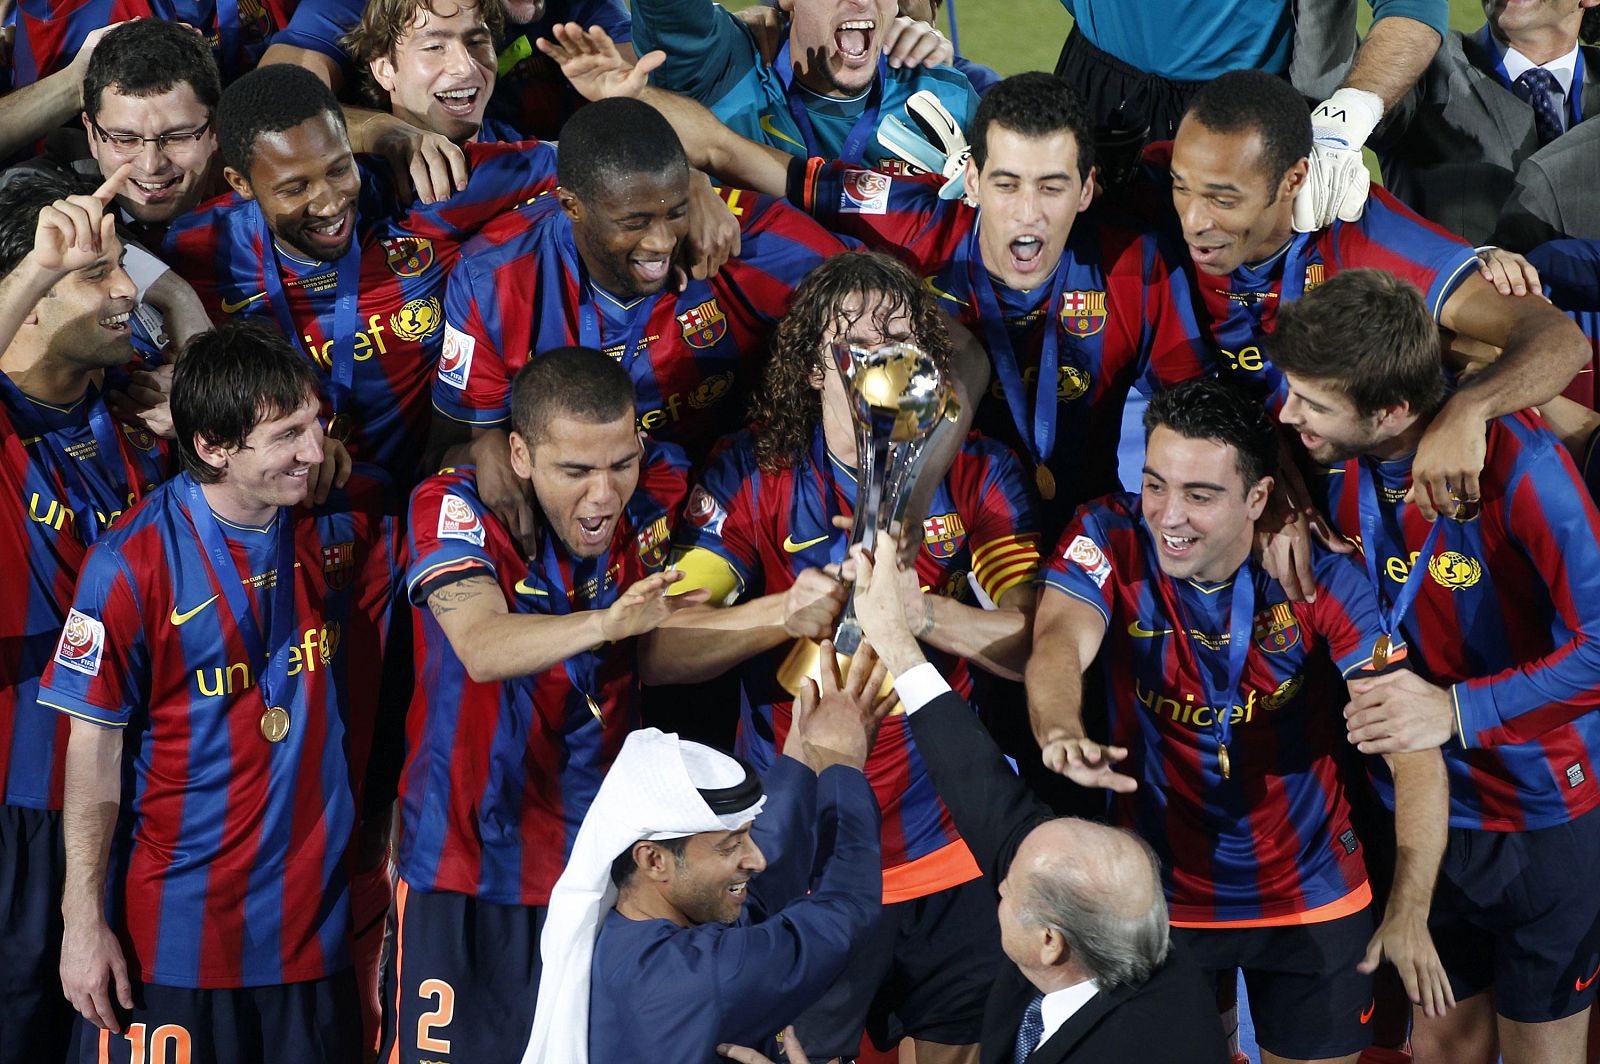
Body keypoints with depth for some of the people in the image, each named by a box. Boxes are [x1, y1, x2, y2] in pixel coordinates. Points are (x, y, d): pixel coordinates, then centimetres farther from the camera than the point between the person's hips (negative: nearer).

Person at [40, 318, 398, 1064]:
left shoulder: (345, 525, -1)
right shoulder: (133, 565, -14)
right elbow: (94, 750, -9)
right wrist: (83, 922, -10)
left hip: (313, 915, 4)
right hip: (173, 928, -4)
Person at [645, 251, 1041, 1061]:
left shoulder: (978, 476, -1)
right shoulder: (753, 475, -4)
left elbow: (1041, 645, -13)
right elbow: (660, 652, -12)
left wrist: (921, 609, -29)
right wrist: (783, 613, -29)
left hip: (949, 853, 1)